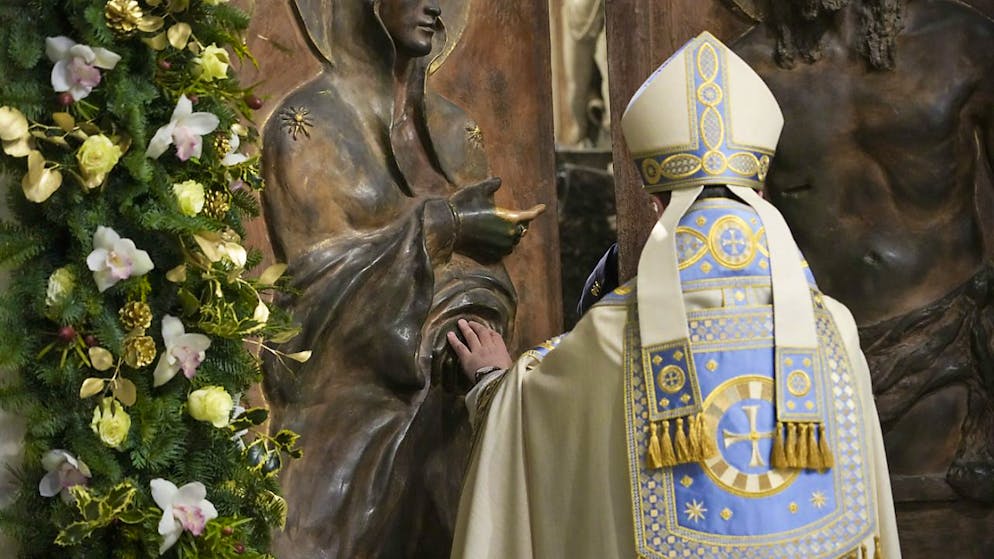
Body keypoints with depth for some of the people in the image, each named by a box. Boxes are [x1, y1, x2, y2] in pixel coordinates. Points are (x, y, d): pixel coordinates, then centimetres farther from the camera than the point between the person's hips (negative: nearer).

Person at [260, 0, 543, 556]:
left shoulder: (456, 130, 11)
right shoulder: (304, 124, -4)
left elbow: (484, 267, 4)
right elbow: (317, 269, -13)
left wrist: (467, 325, -17)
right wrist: (439, 226, -19)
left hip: (441, 409, 5)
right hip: (343, 409, -4)